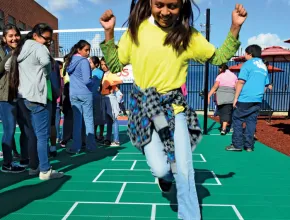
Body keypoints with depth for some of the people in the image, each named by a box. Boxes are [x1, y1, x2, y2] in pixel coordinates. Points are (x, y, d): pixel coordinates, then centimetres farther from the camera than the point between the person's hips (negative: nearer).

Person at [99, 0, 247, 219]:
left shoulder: (188, 35, -1)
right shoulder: (136, 29, -2)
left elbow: (219, 57, 8)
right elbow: (115, 64, 4)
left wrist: (235, 27, -3)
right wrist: (109, 32, -7)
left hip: (175, 106, 1)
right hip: (144, 106, 0)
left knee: (185, 171, 1)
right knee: (161, 169, -6)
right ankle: (166, 175, 35)